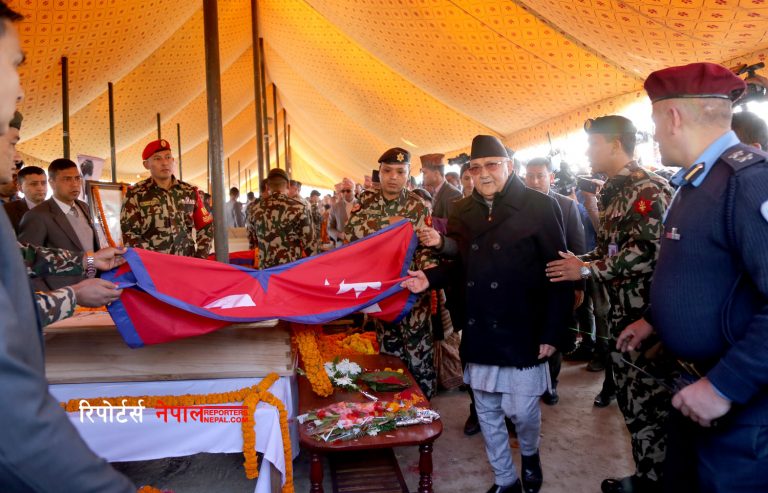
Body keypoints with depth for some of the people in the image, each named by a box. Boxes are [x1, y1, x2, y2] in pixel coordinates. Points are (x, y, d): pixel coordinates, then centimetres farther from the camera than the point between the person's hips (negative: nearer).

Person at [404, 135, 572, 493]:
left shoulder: (539, 206, -8)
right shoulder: (462, 212, 6)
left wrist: (551, 332, -12)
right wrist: (430, 279, -7)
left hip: (522, 331, -4)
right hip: (478, 332, 5)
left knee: (521, 409, 3)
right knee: (487, 411, 14)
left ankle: (530, 455, 38)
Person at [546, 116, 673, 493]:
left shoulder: (647, 189, -14)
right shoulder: (612, 192, 15)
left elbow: (648, 251, -25)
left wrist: (587, 269, -20)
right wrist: (575, 261, 7)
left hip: (647, 315, -9)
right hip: (622, 312, 9)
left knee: (650, 402, 1)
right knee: (631, 398, 17)